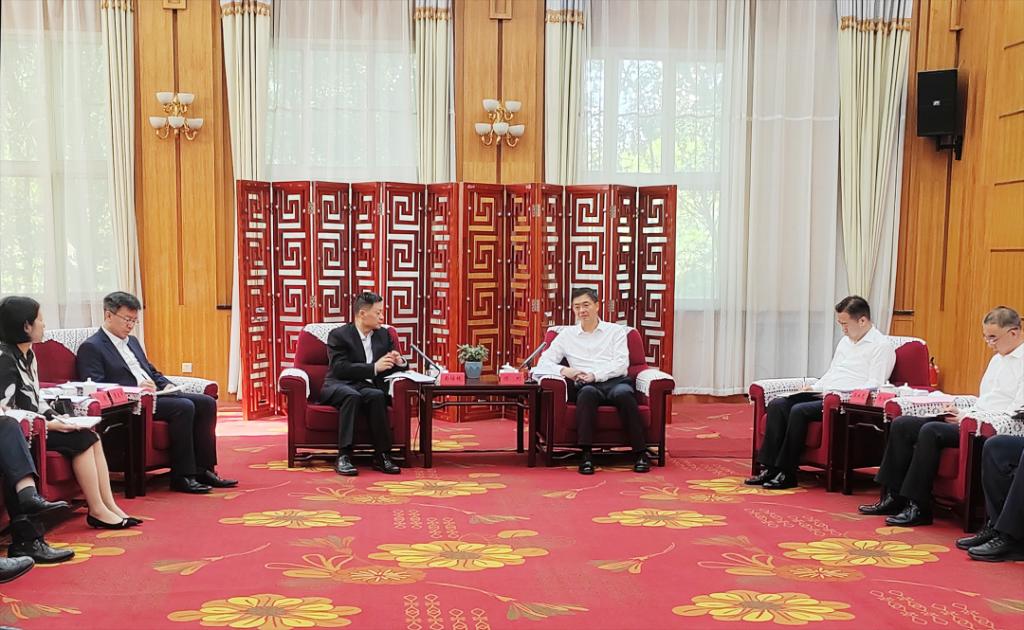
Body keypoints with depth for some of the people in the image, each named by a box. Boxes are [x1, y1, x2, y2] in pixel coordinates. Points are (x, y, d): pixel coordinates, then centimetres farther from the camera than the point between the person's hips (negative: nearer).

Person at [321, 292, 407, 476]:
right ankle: (344, 456, -40)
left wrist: (400, 362, -7)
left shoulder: (383, 334, 14)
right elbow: (340, 368, -15)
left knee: (377, 395, -33)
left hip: (369, 387, 3)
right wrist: (374, 367, -22)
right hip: (339, 386, -3)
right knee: (352, 395, -38)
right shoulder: (339, 335, -3)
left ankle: (381, 456, -30)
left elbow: (391, 368, 19)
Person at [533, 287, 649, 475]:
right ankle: (586, 454, -39)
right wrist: (564, 370, -8)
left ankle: (640, 452, -31)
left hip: (616, 381, 0)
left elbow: (621, 364, 4)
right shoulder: (567, 335, 21)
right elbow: (543, 363, 14)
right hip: (587, 387, 0)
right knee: (587, 393, -37)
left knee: (623, 393, -36)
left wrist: (595, 375, -12)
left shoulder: (616, 331, 17)